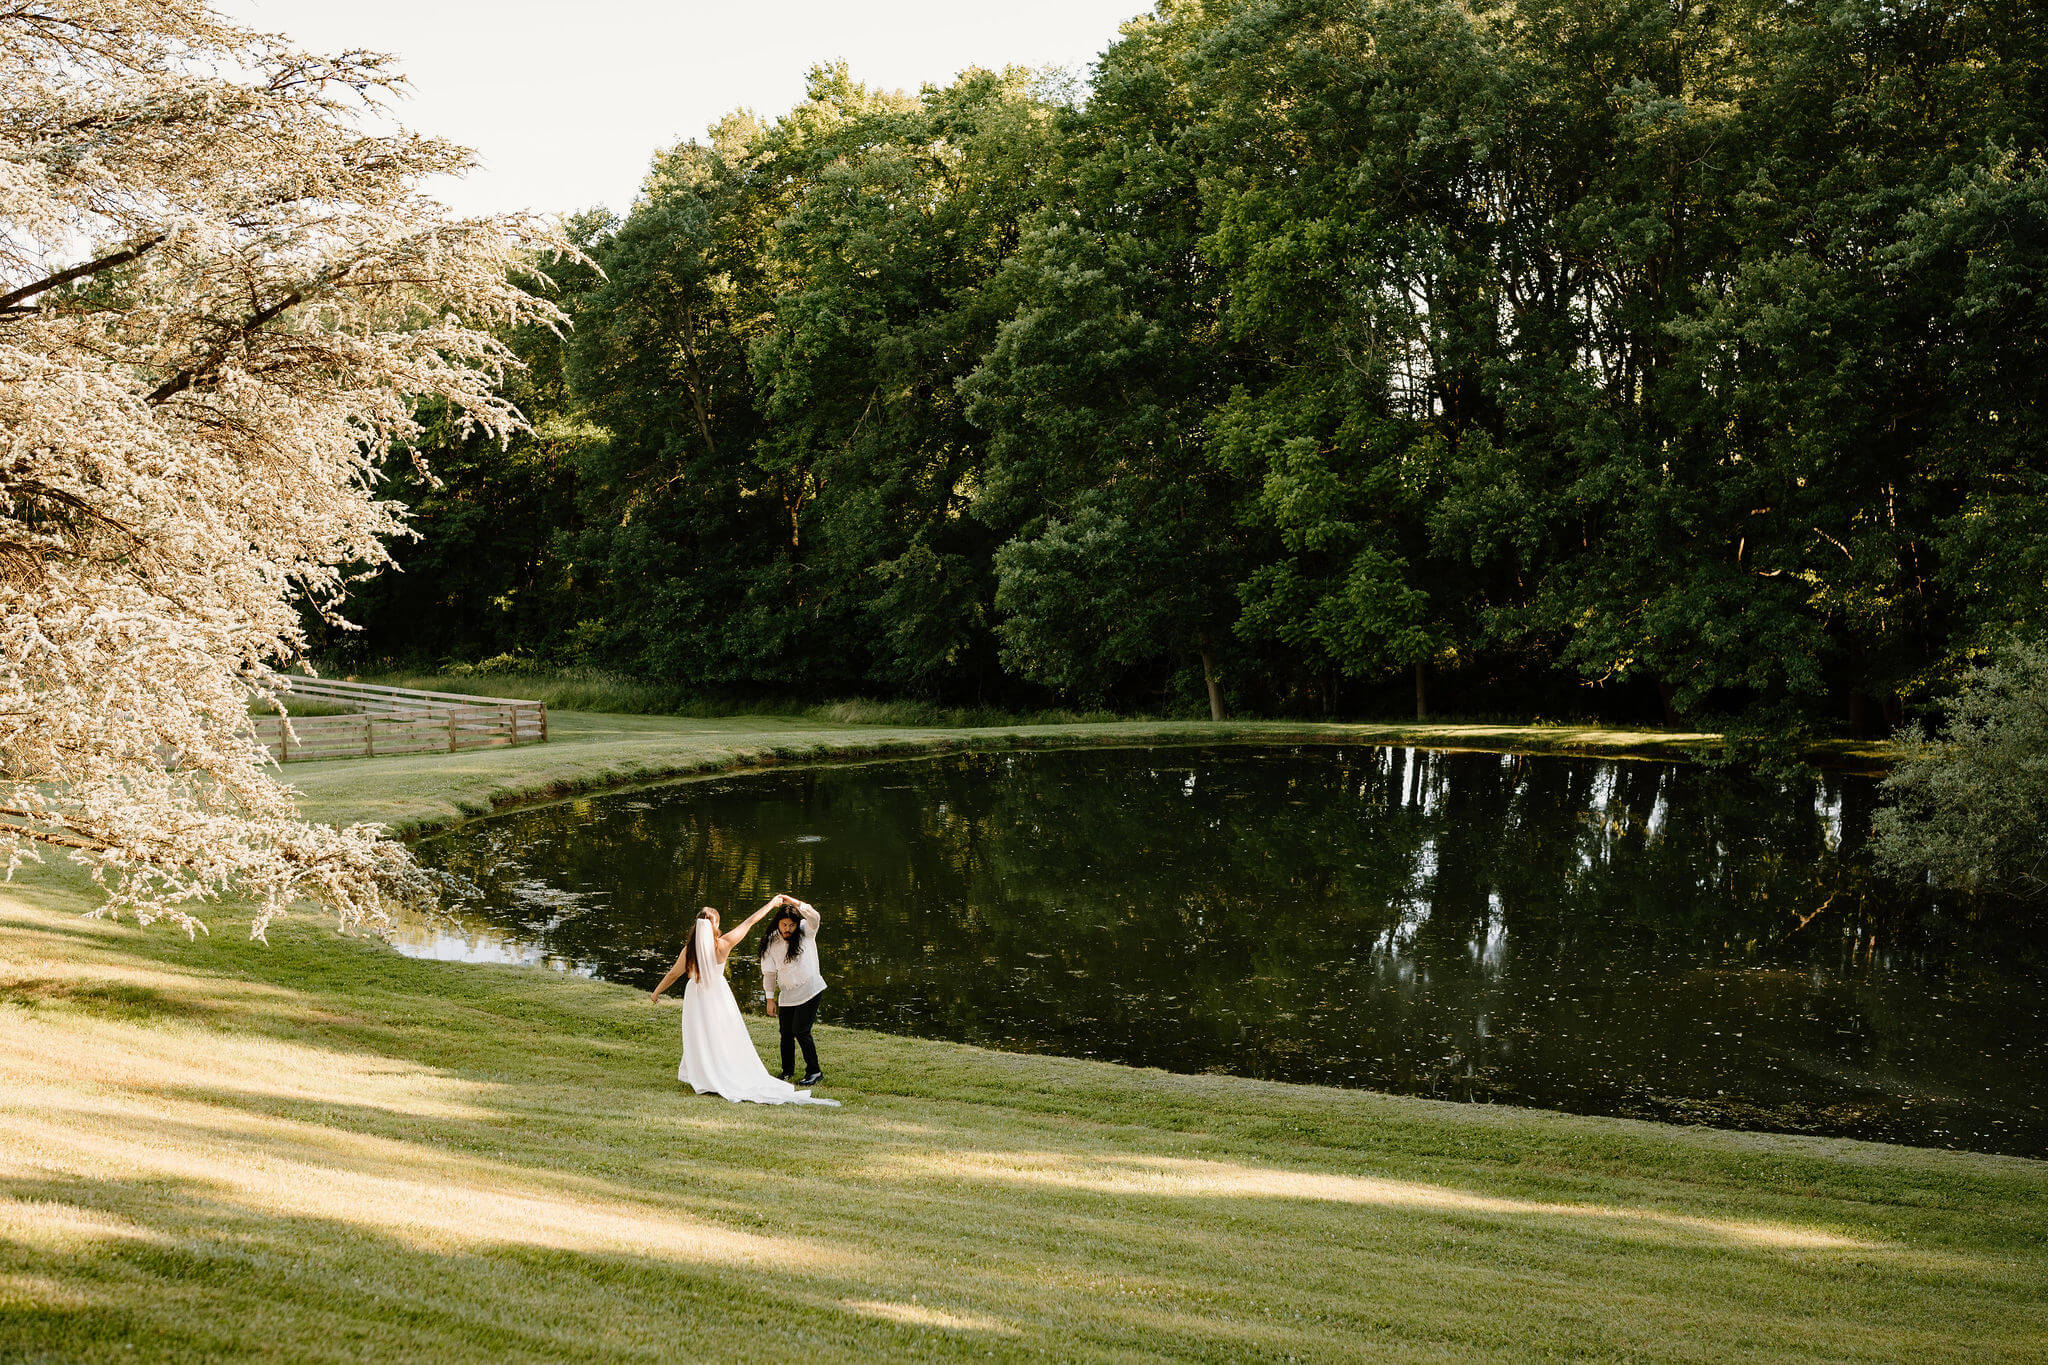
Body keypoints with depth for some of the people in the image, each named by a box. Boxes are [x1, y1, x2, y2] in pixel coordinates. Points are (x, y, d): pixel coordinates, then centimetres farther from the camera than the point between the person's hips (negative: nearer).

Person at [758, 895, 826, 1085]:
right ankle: (787, 1070, 29)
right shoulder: (771, 943, 1)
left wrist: (795, 903, -37)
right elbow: (769, 971, 9)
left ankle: (814, 1072, 3)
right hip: (786, 995, 4)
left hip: (809, 990, -4)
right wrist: (770, 998, 7)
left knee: (801, 1031, -9)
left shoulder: (806, 933, -5)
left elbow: (814, 917, -27)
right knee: (786, 1033, 9)